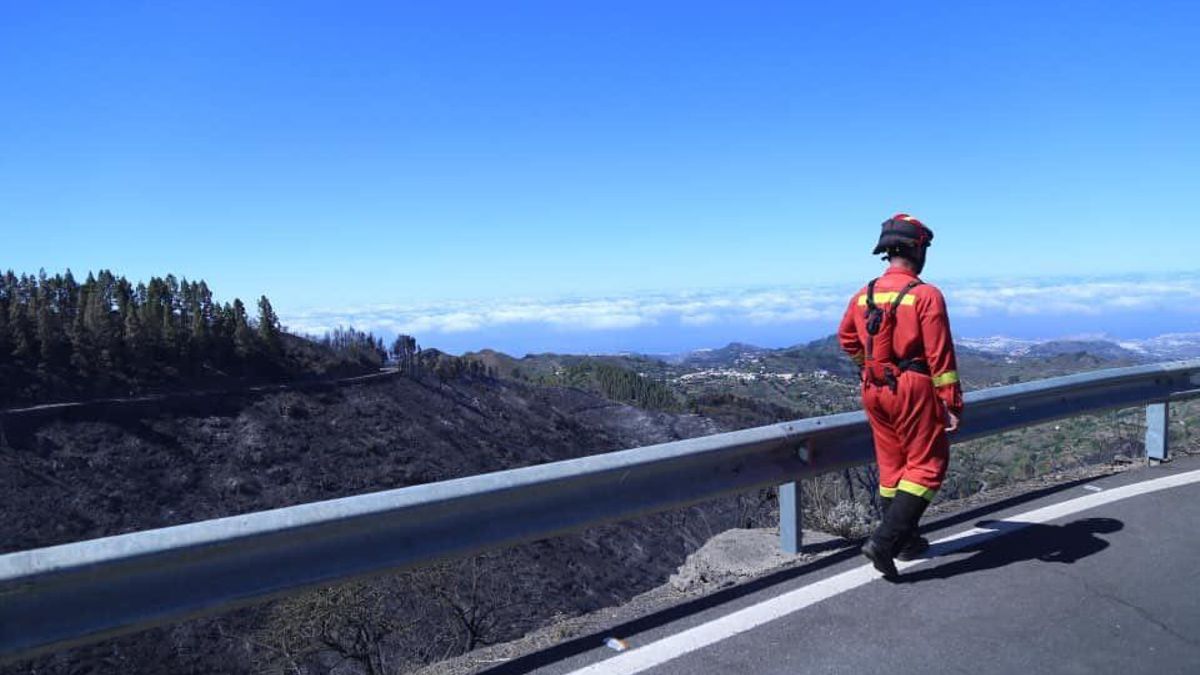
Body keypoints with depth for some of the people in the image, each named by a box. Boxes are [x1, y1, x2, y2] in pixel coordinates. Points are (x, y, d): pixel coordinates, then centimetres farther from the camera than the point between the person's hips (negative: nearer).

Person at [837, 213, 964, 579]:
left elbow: (847, 338, 18)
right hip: (913, 388, -6)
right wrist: (952, 403, -10)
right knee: (926, 465, 4)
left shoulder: (864, 295, 5)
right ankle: (884, 540, -7)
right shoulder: (926, 295, -14)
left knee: (892, 465, 18)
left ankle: (904, 541, 30)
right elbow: (940, 354, -15)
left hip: (874, 390, 6)